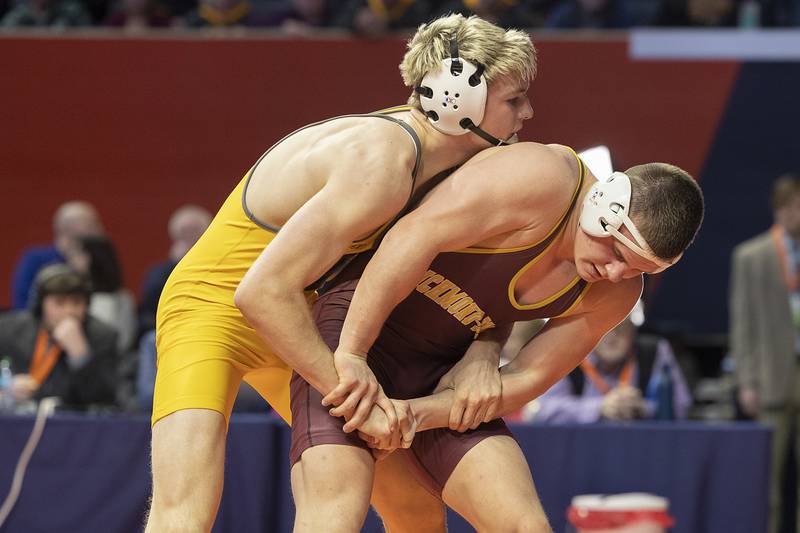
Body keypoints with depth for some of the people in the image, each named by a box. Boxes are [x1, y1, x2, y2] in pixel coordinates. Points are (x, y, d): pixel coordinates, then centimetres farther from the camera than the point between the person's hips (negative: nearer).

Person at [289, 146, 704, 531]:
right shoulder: (546, 178, -22)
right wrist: (350, 357, -28)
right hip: (358, 325, -6)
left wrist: (418, 415, -16)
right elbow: (414, 236, -26)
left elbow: (527, 379, -1)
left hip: (444, 367, 6)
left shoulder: (617, 293, -2)